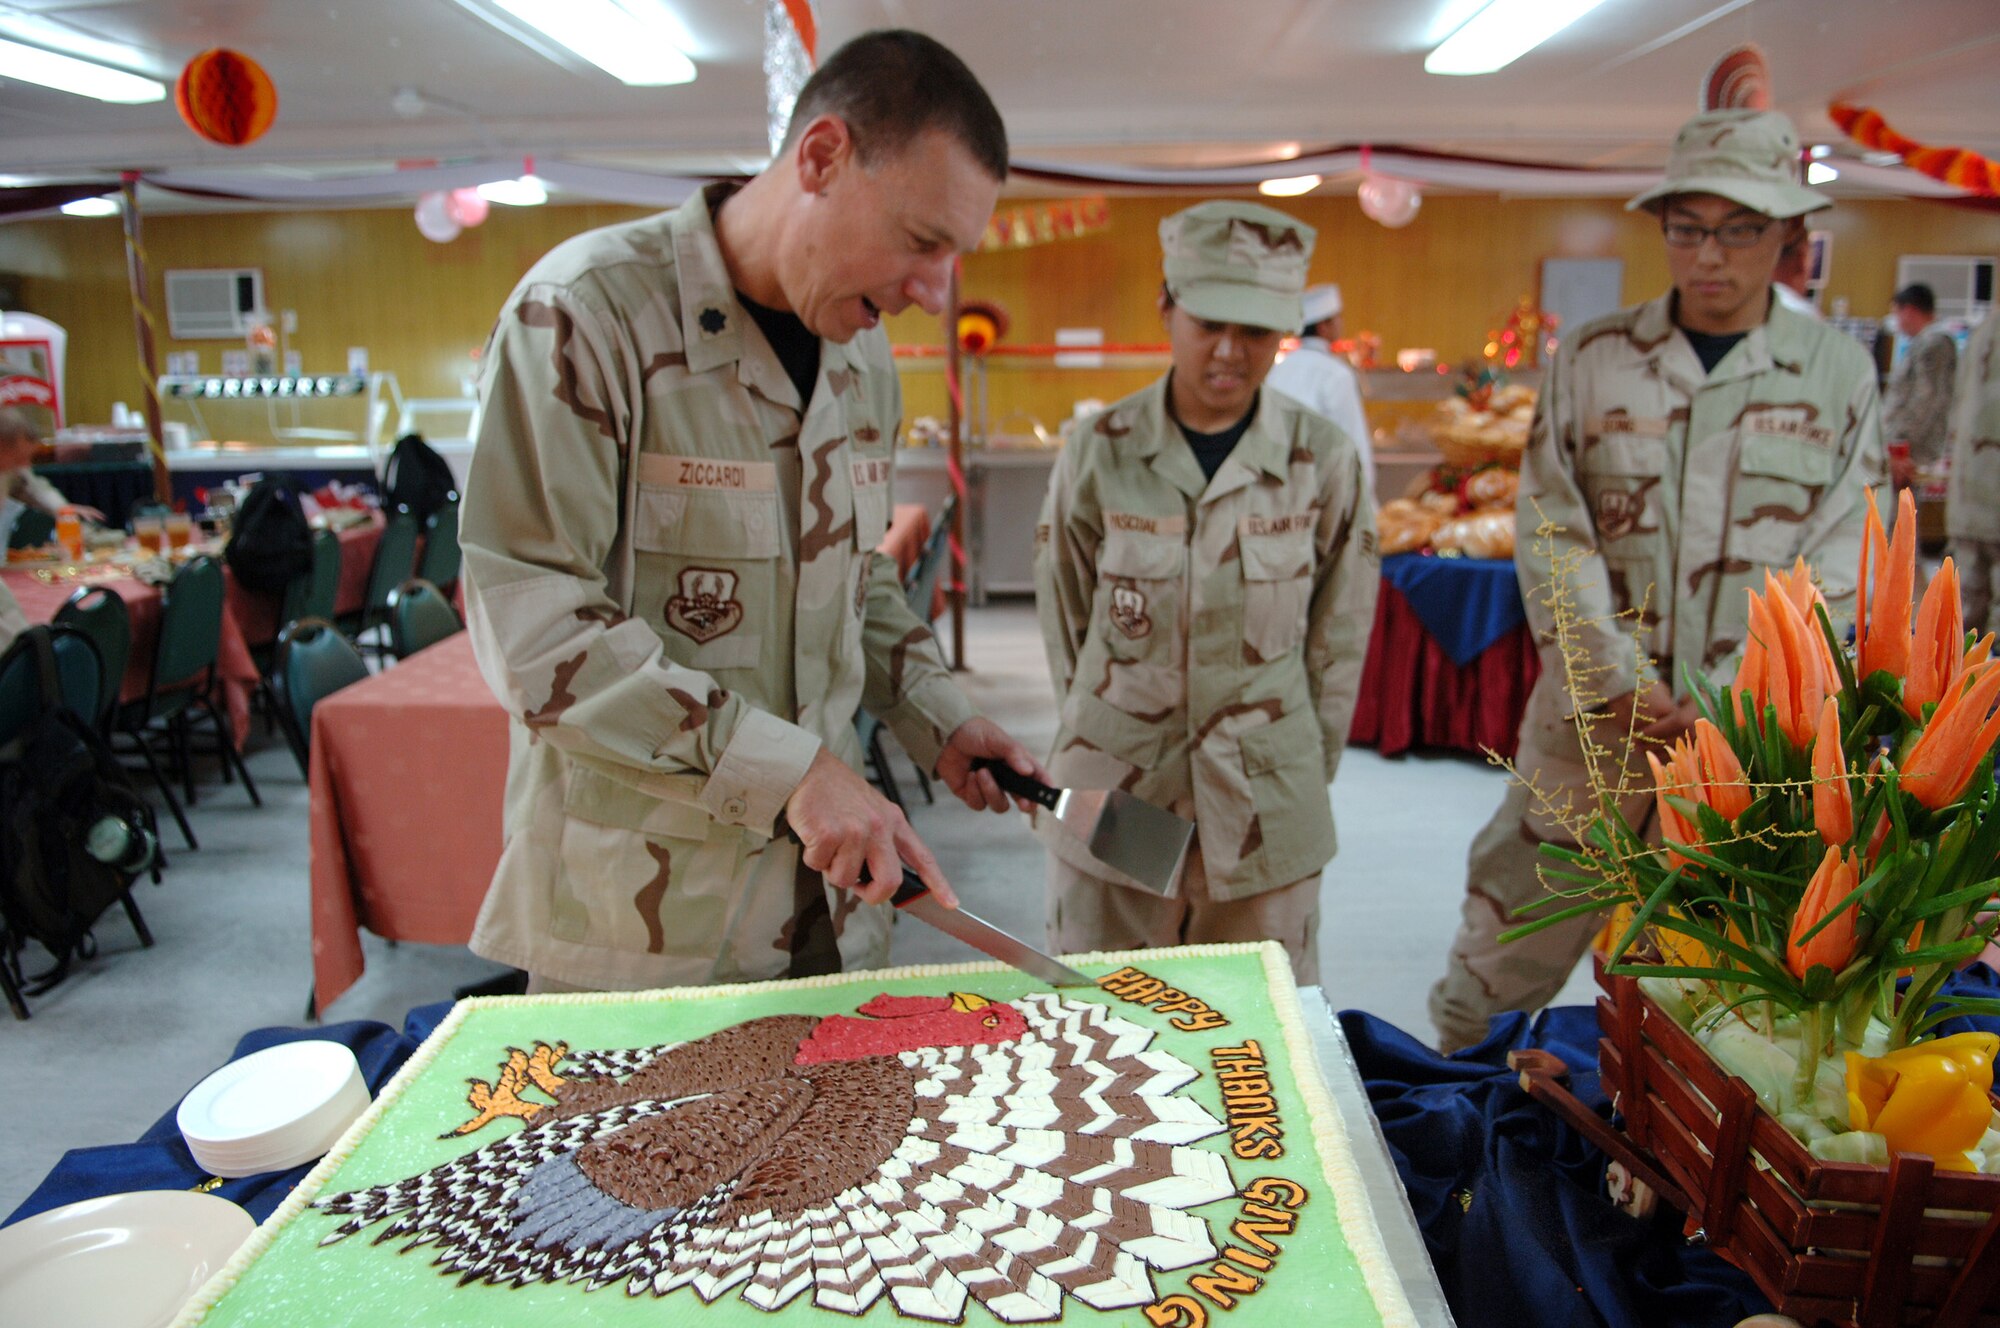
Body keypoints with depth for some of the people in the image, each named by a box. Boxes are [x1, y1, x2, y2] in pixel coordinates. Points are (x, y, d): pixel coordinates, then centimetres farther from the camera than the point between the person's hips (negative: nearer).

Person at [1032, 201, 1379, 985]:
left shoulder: (1324, 461, -4)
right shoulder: (1099, 449, -4)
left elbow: (1339, 637, 5)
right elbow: (1064, 619, 5)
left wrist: (1305, 771, 7)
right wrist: (1104, 737, 8)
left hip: (1265, 805, 0)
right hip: (1113, 794, 0)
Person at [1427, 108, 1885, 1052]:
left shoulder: (1838, 375, 4)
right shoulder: (1592, 358, 3)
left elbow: (1835, 572, -1)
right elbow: (1551, 535, -2)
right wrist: (1617, 684, -11)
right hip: (1590, 726, 0)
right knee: (1500, 961, 7)